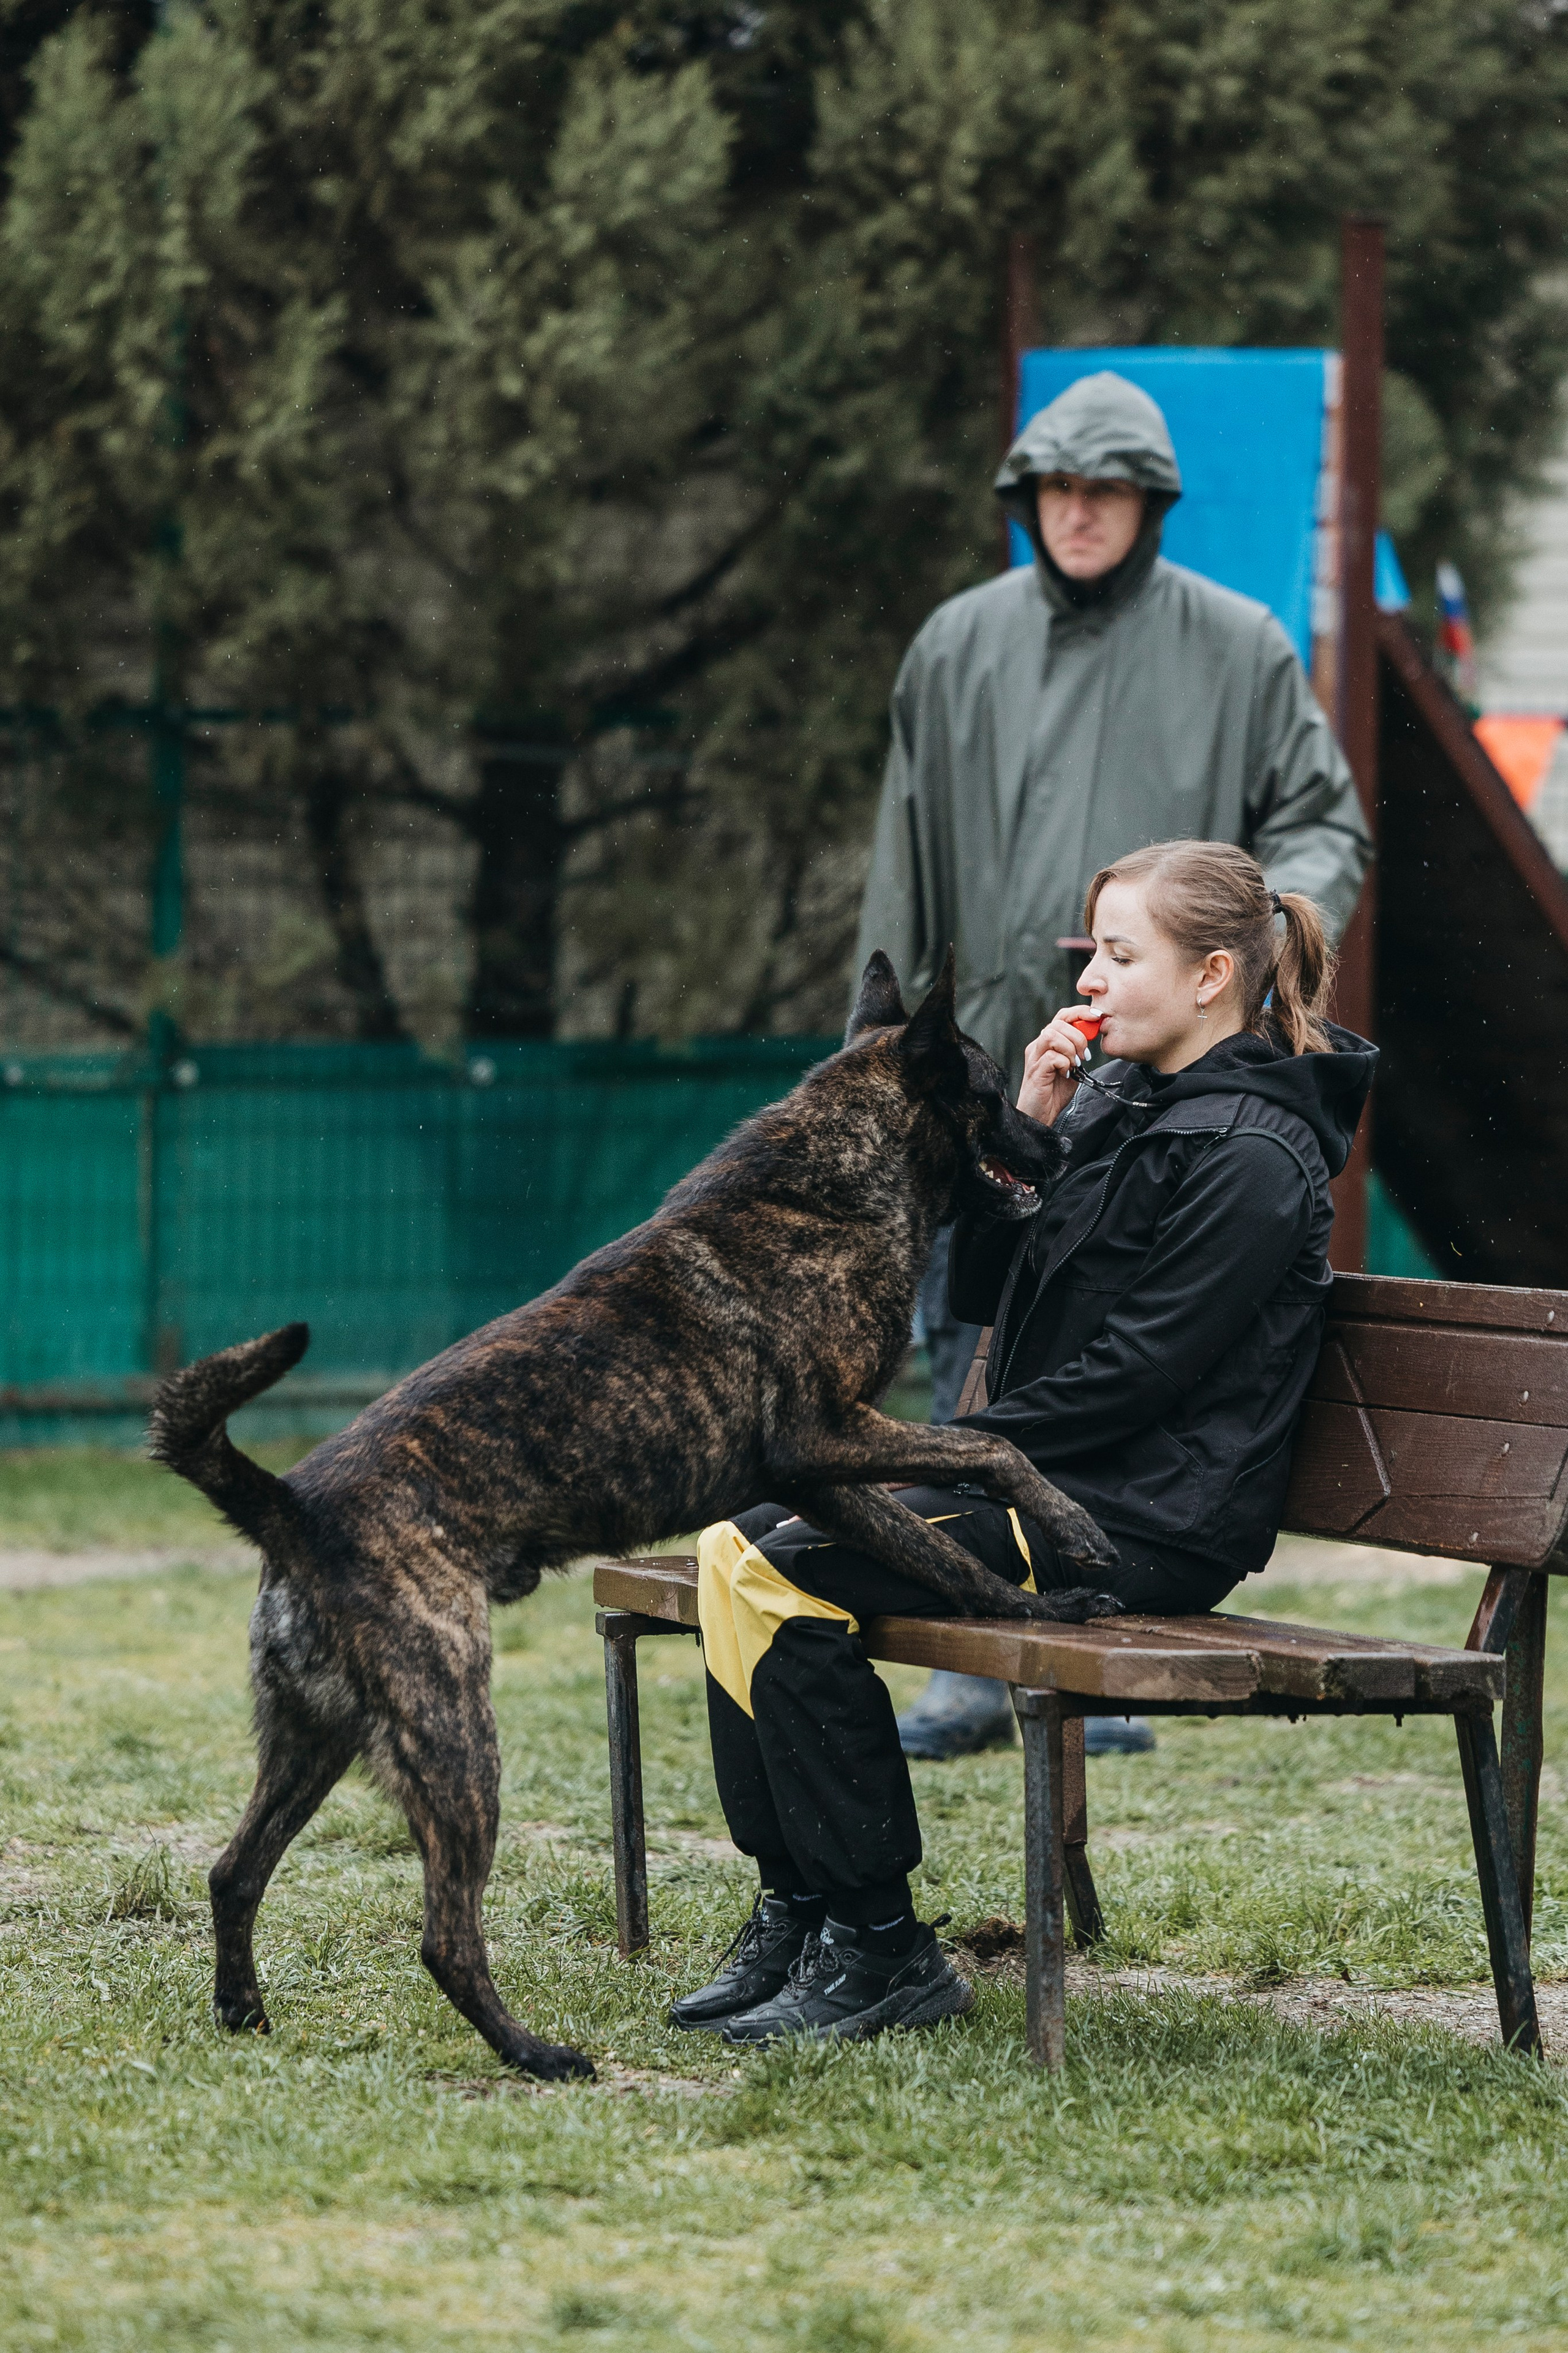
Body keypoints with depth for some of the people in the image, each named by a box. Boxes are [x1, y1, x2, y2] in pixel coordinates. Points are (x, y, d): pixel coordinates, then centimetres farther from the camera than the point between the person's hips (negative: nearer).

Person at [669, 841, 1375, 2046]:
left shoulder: (1251, 1156, -15)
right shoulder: (1117, 1104, 14)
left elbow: (1134, 1372, -19)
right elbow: (985, 1295, 16)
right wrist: (1023, 1133, 2)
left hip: (1152, 1526, -10)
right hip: (1054, 1481, 10)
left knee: (783, 1572, -20)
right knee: (737, 1536, 0)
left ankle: (882, 1950, -14)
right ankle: (797, 1913, 2)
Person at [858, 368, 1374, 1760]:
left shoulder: (1236, 649, 6)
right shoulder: (962, 646, 11)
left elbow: (1326, 821, 8)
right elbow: (908, 866, 14)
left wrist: (1279, 911, -14)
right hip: (992, 1070, 2)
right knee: (975, 1365, 0)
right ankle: (977, 1667, 6)